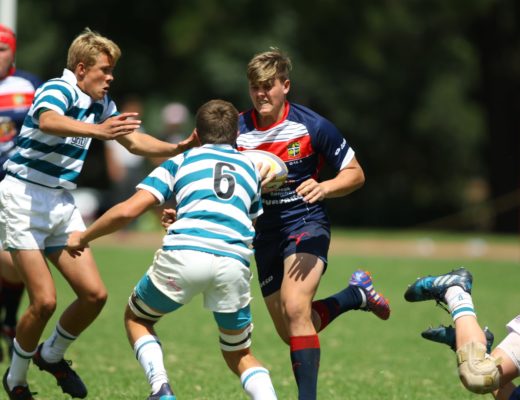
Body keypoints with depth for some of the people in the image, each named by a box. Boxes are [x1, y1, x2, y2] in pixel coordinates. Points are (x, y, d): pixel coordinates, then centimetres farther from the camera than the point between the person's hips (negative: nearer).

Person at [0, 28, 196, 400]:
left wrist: (179, 148, 6)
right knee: (45, 301, -13)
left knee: (95, 294, -1)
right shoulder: (57, 89, -17)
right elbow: (47, 121, -41)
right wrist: (98, 130, -55)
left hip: (62, 202, 8)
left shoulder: (100, 103, 9)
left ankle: (52, 355, 25)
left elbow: (134, 141, 21)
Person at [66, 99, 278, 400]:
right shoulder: (251, 167, 30)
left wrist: (83, 237, 26)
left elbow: (128, 211, 11)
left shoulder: (181, 161, 22)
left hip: (184, 253, -2)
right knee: (239, 355, 21)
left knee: (136, 318, 25)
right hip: (235, 261, 2)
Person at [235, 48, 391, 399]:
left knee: (294, 310, -28)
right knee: (291, 334, 10)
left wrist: (324, 188, -25)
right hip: (265, 233, 5)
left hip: (306, 224, -5)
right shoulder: (237, 130, -5)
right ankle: (357, 294, 36)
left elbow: (355, 174, -4)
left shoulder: (311, 126, -12)